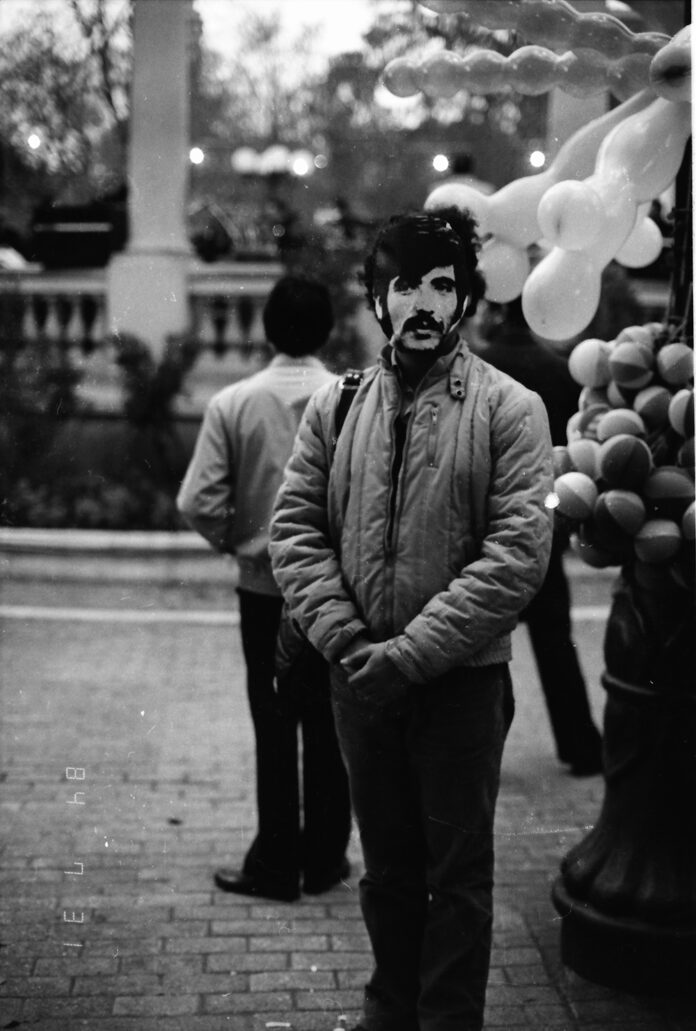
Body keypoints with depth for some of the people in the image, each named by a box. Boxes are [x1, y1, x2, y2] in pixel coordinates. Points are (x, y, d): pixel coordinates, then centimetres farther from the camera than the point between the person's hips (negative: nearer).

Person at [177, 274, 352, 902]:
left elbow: (198, 503, -12)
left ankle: (275, 866, 17)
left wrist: (236, 541, 6)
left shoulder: (234, 403, -7)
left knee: (274, 725, 9)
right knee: (329, 725, 12)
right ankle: (325, 860, 23)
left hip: (264, 586, 0)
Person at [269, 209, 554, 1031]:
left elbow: (518, 554, -16)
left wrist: (411, 652, -20)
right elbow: (294, 529, 0)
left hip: (462, 679, -3)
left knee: (458, 871, 9)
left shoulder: (509, 409, -7)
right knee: (386, 863, 19)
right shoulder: (335, 405, 4)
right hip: (360, 678, 4)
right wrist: (345, 640, -13)